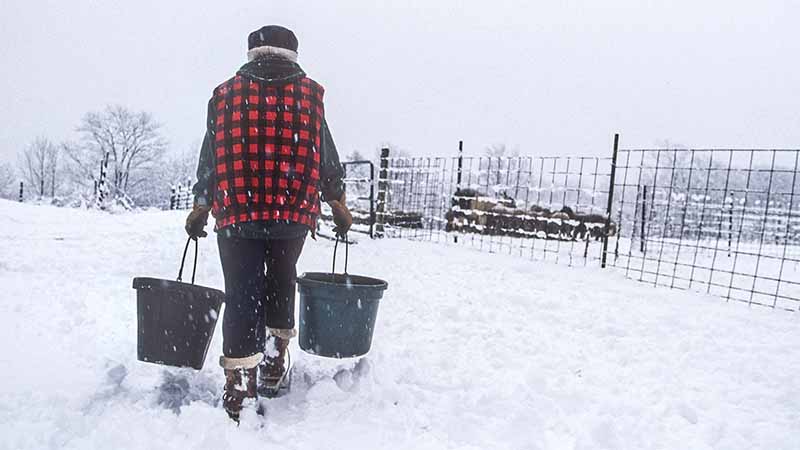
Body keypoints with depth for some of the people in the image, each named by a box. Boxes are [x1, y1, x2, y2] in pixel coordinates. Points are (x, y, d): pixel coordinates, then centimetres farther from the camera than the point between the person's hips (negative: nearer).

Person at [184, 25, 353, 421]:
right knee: (281, 284, 19)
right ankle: (273, 365, 28)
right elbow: (327, 159, 8)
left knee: (241, 295, 4)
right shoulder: (309, 95, 7)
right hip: (293, 214, 1)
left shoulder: (225, 94, 9)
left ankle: (239, 386, 2)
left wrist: (199, 209, 23)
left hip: (235, 214, 0)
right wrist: (339, 207, 18)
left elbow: (209, 160, 11)